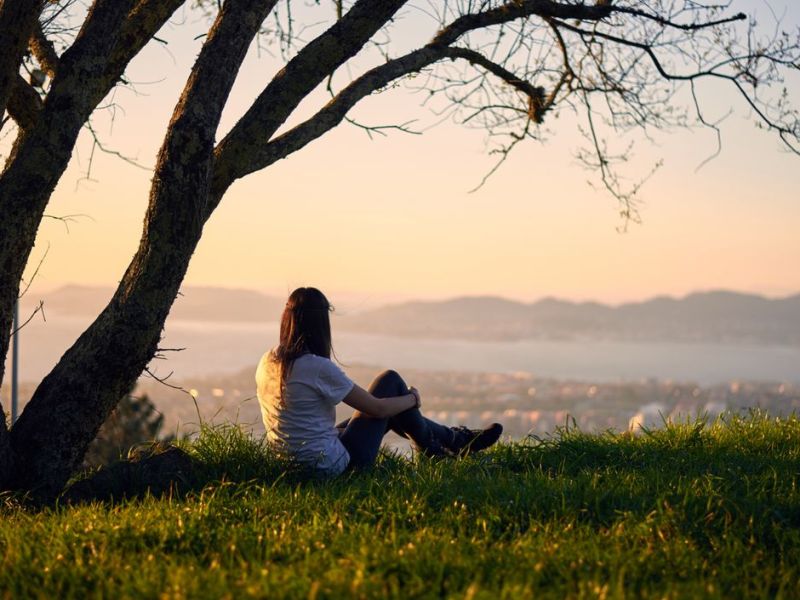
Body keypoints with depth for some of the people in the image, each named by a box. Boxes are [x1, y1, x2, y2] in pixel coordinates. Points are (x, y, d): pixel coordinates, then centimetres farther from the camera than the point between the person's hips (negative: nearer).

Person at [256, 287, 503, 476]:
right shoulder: (318, 367, -23)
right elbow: (377, 408, -15)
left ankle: (451, 438, 40)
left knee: (389, 406, 25)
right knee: (390, 381, 5)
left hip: (293, 462, 8)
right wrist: (413, 398, 5)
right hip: (335, 465, -8)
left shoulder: (267, 361, 0)